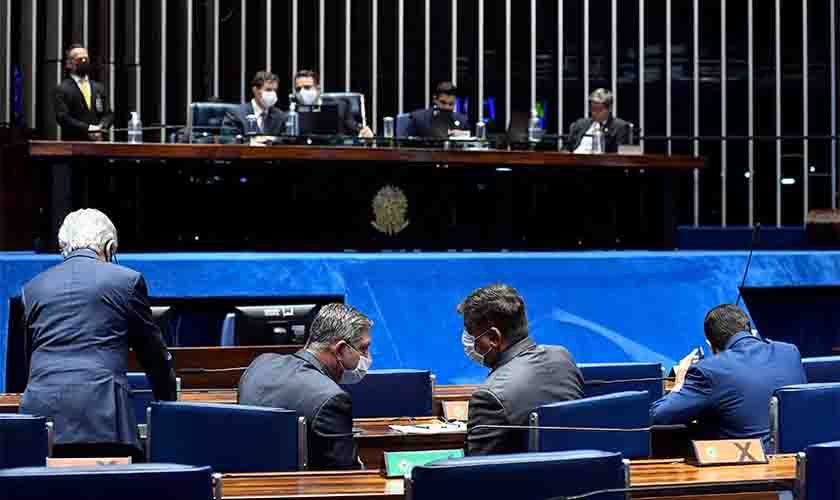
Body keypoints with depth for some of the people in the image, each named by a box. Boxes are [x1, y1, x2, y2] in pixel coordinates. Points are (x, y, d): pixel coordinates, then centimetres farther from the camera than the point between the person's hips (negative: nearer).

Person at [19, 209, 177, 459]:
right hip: (102, 413, -3)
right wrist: (168, 404, 29)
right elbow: (153, 353, 16)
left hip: (39, 410, 3)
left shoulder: (32, 288, 17)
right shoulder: (127, 280, 8)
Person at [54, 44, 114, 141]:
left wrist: (101, 128, -6)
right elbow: (62, 117, -10)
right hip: (73, 142, -5)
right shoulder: (61, 90, 0)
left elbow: (108, 114, 15)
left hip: (97, 143, 5)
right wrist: (88, 129, -16)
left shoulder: (99, 87, 17)